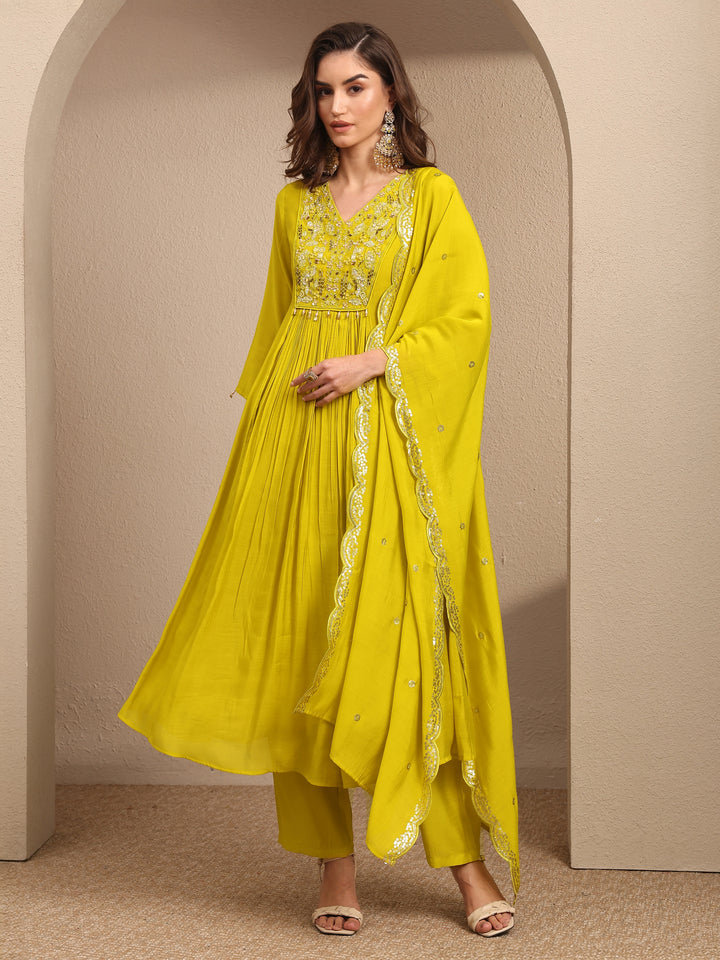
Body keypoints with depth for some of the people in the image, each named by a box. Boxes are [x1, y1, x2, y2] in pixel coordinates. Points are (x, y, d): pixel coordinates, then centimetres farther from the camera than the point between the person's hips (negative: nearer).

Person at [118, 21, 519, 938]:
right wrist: (263, 424, 11)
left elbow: (467, 320, -4)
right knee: (300, 634, -1)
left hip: (389, 437, -4)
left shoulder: (430, 196, 2)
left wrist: (371, 362, -15)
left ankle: (465, 858, 4)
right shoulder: (295, 204, 15)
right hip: (295, 439, 4)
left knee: (404, 633, -6)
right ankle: (333, 861, 6)